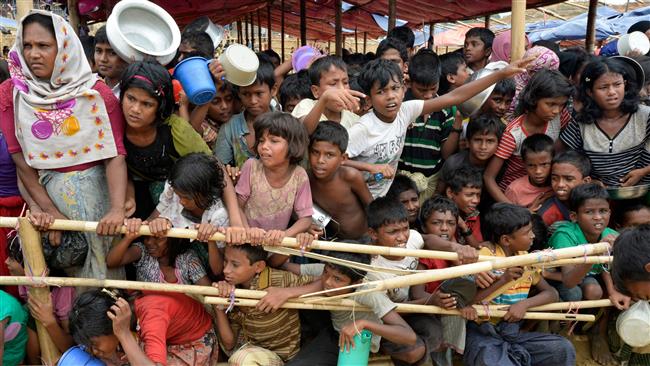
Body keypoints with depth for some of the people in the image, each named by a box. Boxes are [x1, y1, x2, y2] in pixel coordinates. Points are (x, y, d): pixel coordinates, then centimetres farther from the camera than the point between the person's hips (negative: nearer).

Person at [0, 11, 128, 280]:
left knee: (105, 250, 3)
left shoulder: (97, 93, -7)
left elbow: (115, 154, -14)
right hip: (44, 189, 1)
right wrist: (51, 211, -6)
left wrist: (118, 209, -27)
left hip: (97, 187, -1)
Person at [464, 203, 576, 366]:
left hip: (513, 332, 5)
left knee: (564, 349, -9)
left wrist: (525, 304, -13)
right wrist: (503, 279, -26)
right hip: (482, 333, -5)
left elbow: (551, 293, 5)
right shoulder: (485, 255, -13)